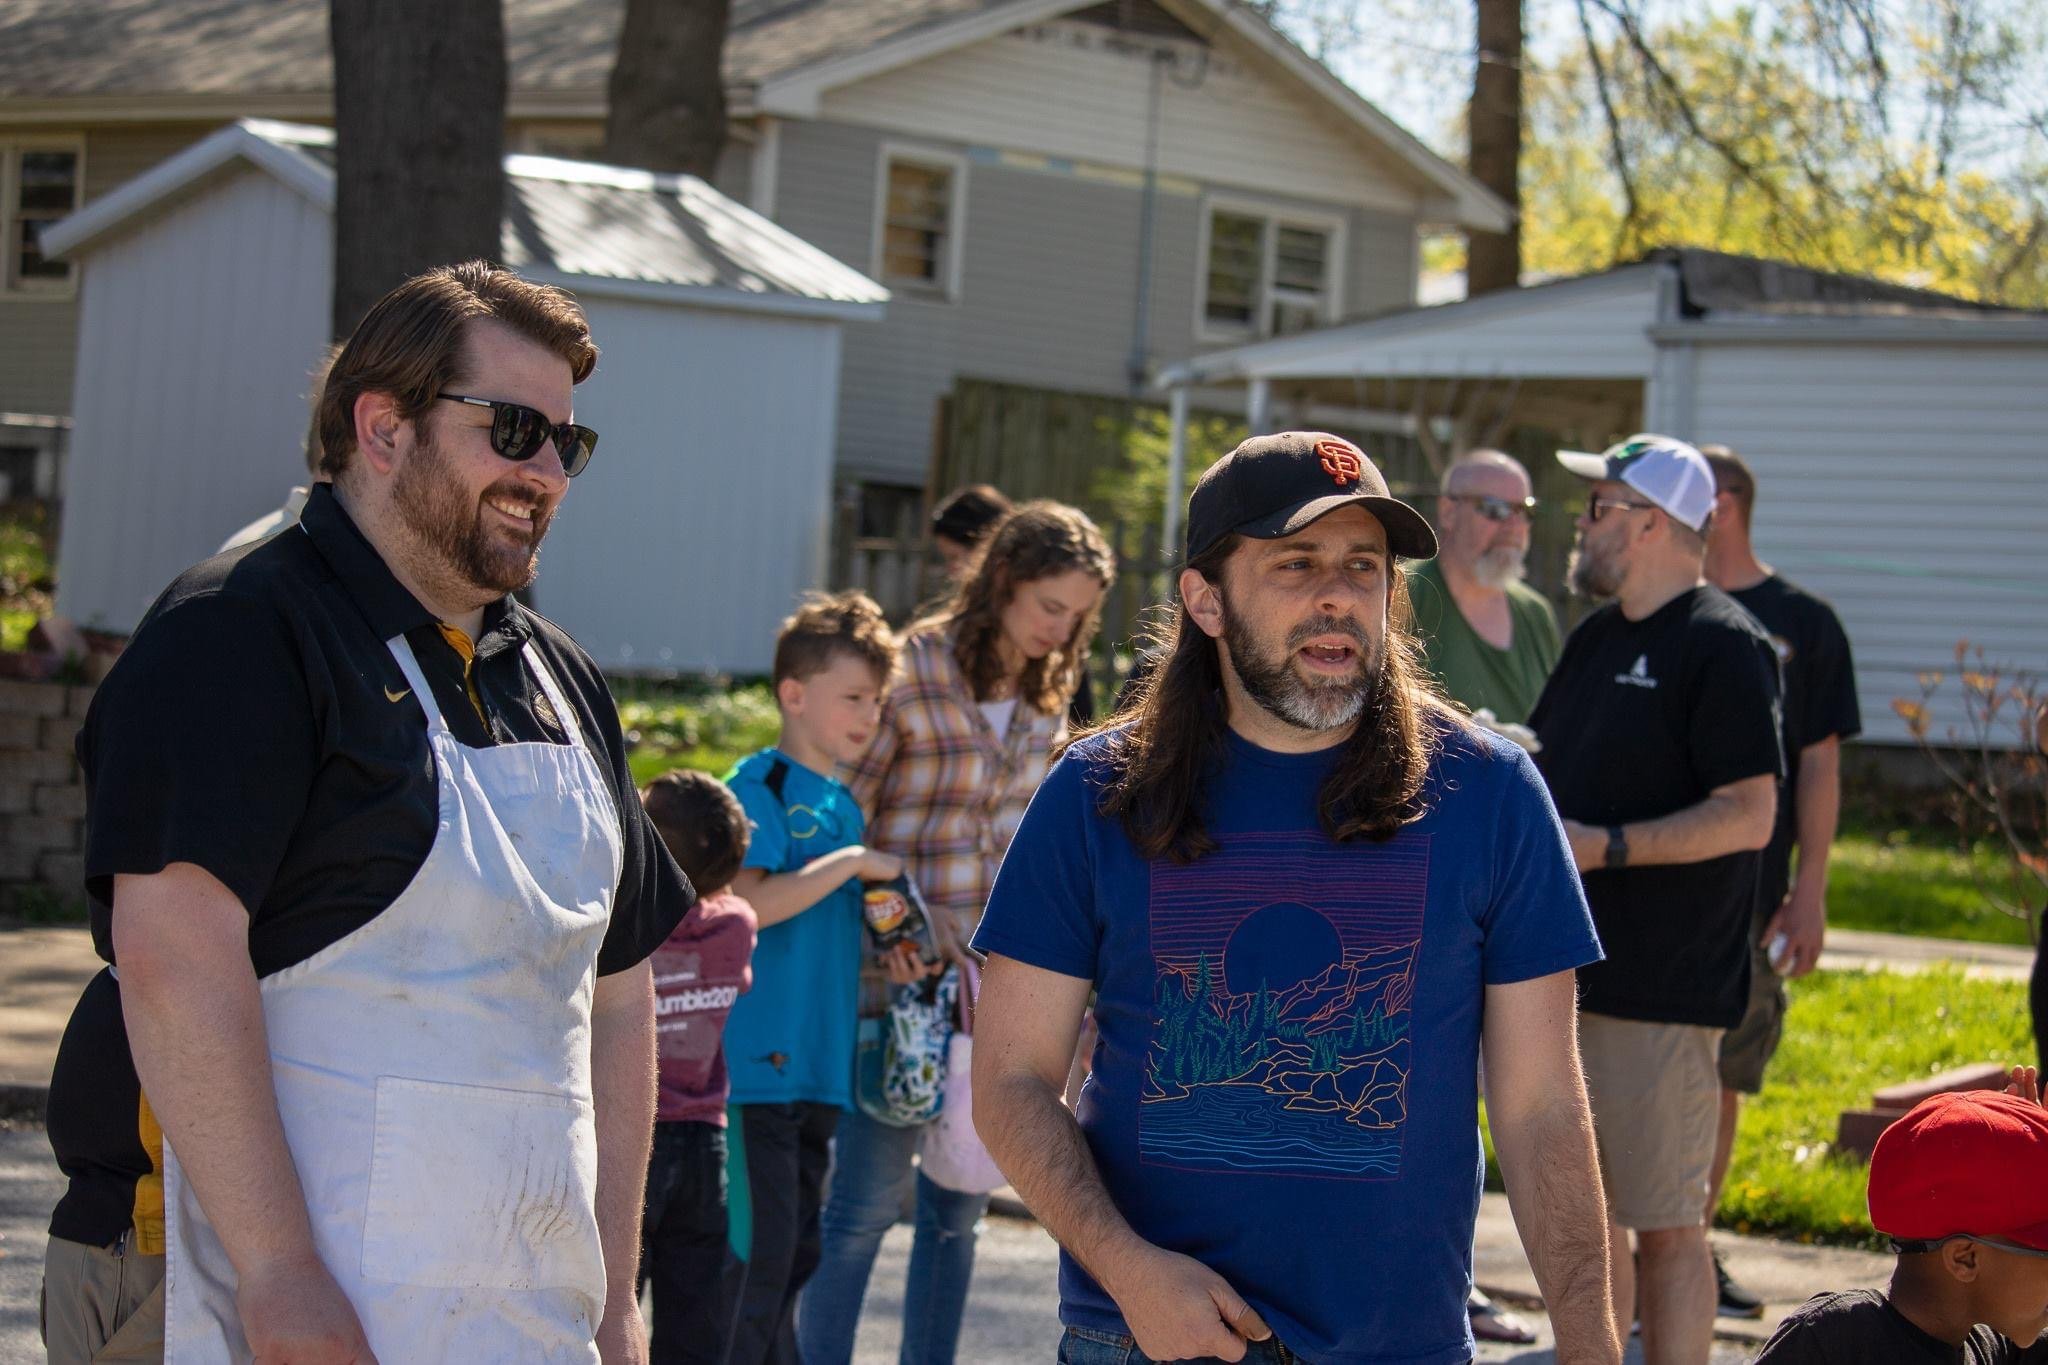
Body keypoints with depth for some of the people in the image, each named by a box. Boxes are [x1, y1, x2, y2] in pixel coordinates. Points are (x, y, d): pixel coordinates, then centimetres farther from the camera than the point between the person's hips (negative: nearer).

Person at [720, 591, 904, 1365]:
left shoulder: (845, 805, 16)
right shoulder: (760, 786, -8)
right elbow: (743, 903, -22)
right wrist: (852, 863, -17)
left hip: (821, 1066, 8)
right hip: (759, 1061, -8)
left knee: (798, 1254, 12)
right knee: (761, 1251, -9)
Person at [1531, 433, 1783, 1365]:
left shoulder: (1722, 647, -11)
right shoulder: (1598, 638, 16)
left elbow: (1748, 816, -18)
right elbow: (1545, 765, 28)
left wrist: (1606, 846, -22)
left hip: (1660, 994, -9)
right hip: (1561, 974, 9)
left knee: (1665, 1227, -3)